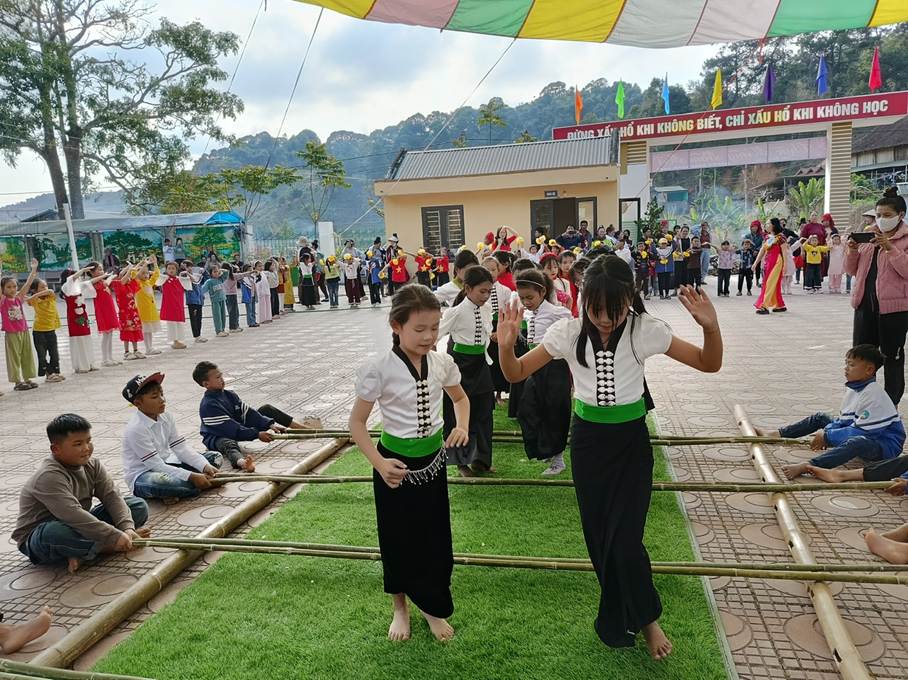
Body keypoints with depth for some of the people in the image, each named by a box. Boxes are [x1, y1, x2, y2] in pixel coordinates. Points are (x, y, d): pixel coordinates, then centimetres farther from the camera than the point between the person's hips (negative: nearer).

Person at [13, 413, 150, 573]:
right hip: (38, 538, -7)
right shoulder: (49, 476, -26)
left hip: (80, 526, 7)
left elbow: (112, 496, -11)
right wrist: (115, 536, -39)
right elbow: (73, 515, -36)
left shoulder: (92, 465, -3)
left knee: (139, 506, -4)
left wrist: (128, 528, -27)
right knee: (54, 533, -44)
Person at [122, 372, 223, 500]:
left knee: (215, 457, 2)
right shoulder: (136, 429, -23)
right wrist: (192, 476, -30)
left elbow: (181, 448, -2)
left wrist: (205, 466, -18)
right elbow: (156, 465, -25)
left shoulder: (167, 417, -1)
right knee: (162, 482, -43)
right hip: (142, 477, -8)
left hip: (166, 466, 8)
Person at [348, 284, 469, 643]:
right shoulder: (379, 370, -20)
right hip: (396, 463, -3)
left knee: (436, 536, 13)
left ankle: (433, 607, 37)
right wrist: (380, 463, -23)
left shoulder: (441, 363, -7)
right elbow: (357, 422, -11)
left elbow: (460, 399, 13)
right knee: (398, 538, 13)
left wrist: (461, 427, -7)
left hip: (433, 459, 3)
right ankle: (400, 608, 38)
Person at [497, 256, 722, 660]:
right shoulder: (568, 332, -10)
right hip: (587, 440, 2)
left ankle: (647, 618, 26)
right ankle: (619, 619, 37)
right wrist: (507, 345, -26)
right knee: (598, 536, 12)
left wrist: (710, 327, -26)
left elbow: (709, 365, -6)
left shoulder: (645, 330, -13)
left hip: (631, 441, -2)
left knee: (626, 540, -5)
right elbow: (516, 374, -5)